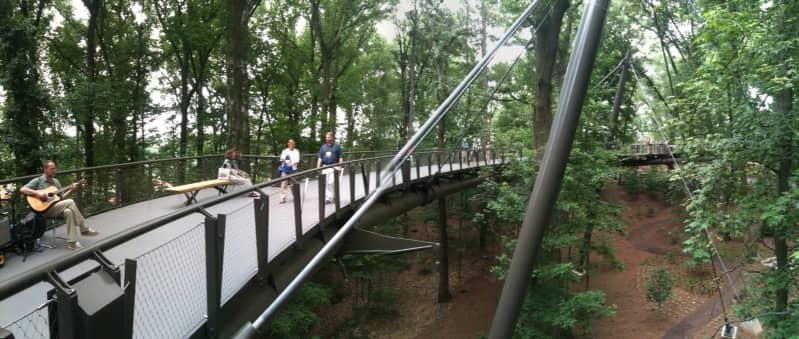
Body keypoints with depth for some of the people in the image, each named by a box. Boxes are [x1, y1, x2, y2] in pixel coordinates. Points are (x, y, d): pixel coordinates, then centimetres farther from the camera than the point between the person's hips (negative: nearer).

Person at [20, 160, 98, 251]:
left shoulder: (56, 181, 18)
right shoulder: (38, 181, 0)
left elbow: (61, 198, 17)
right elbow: (22, 189, -11)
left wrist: (71, 189, 3)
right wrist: (37, 193, -22)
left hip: (56, 209, 6)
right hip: (44, 210, -6)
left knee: (68, 211, -28)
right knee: (70, 202, -26)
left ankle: (72, 242, -23)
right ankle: (85, 229, -20)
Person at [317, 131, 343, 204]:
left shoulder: (337, 146, 4)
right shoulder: (323, 147, 13)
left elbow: (340, 158, 2)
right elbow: (320, 158, 13)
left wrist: (340, 167, -7)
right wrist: (318, 168, 5)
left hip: (334, 167, -4)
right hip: (325, 167, 4)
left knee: (331, 182, -11)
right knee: (325, 183, 2)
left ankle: (331, 197, -1)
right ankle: (327, 198, 8)